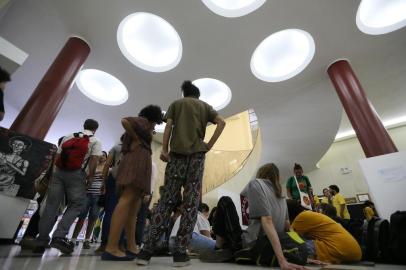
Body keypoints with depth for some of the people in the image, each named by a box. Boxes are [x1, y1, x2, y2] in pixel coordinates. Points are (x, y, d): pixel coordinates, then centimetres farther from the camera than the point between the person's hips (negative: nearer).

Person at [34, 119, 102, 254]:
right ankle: (59, 236, -7)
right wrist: (90, 177, 0)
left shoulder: (68, 137, 21)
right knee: (77, 205, 5)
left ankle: (41, 242, 11)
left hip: (59, 171, 5)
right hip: (77, 174, -5)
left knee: (51, 205, 8)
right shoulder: (96, 141, 6)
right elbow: (94, 160, -6)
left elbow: (58, 156, 17)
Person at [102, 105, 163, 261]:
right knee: (126, 201, -20)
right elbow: (125, 120, -12)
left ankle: (131, 247, 3)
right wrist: (136, 139, -7)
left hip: (136, 163, 10)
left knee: (133, 207, 2)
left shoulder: (140, 129, 30)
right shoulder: (143, 122, 7)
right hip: (138, 161, -10)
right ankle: (111, 248, -24)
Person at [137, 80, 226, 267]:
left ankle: (147, 250, 2)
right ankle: (180, 252, 0)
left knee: (168, 199, 3)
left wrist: (164, 149, -1)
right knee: (191, 201, 0)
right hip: (197, 154, 0)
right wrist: (209, 145, 2)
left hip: (176, 153, 1)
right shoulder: (205, 106, 19)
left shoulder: (176, 104, 18)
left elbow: (168, 126, 4)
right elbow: (221, 122, 4)